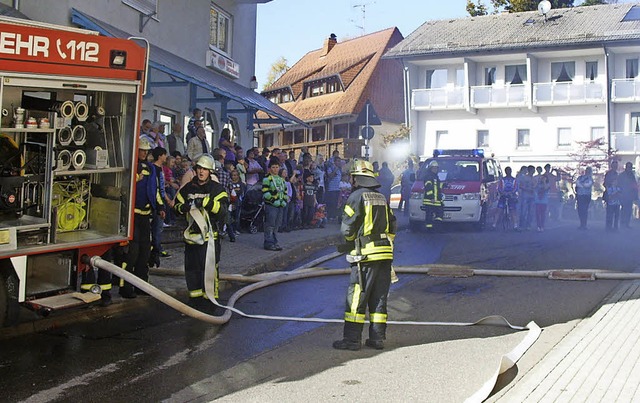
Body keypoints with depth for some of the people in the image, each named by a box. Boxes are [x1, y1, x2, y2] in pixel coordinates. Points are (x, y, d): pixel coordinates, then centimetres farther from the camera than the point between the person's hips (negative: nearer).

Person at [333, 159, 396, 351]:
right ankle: (377, 337, 12)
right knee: (379, 298, 10)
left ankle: (352, 339, -1)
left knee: (356, 298, -2)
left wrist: (348, 243, 11)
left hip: (366, 255, -7)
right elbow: (392, 227, 16)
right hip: (385, 252, 7)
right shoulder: (382, 198, 16)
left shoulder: (357, 196, -7)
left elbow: (347, 228, -8)